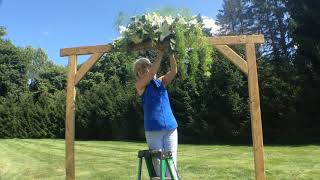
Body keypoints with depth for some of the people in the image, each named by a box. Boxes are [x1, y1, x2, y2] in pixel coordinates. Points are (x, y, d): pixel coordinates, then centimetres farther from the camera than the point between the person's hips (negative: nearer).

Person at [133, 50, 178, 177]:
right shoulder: (140, 86, 2)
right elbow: (152, 72, -13)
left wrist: (171, 53, -15)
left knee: (171, 162, 3)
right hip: (153, 130, -2)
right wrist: (161, 52, -13)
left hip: (170, 128, 3)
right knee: (157, 162, 2)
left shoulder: (161, 81, 12)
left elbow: (174, 71, -4)